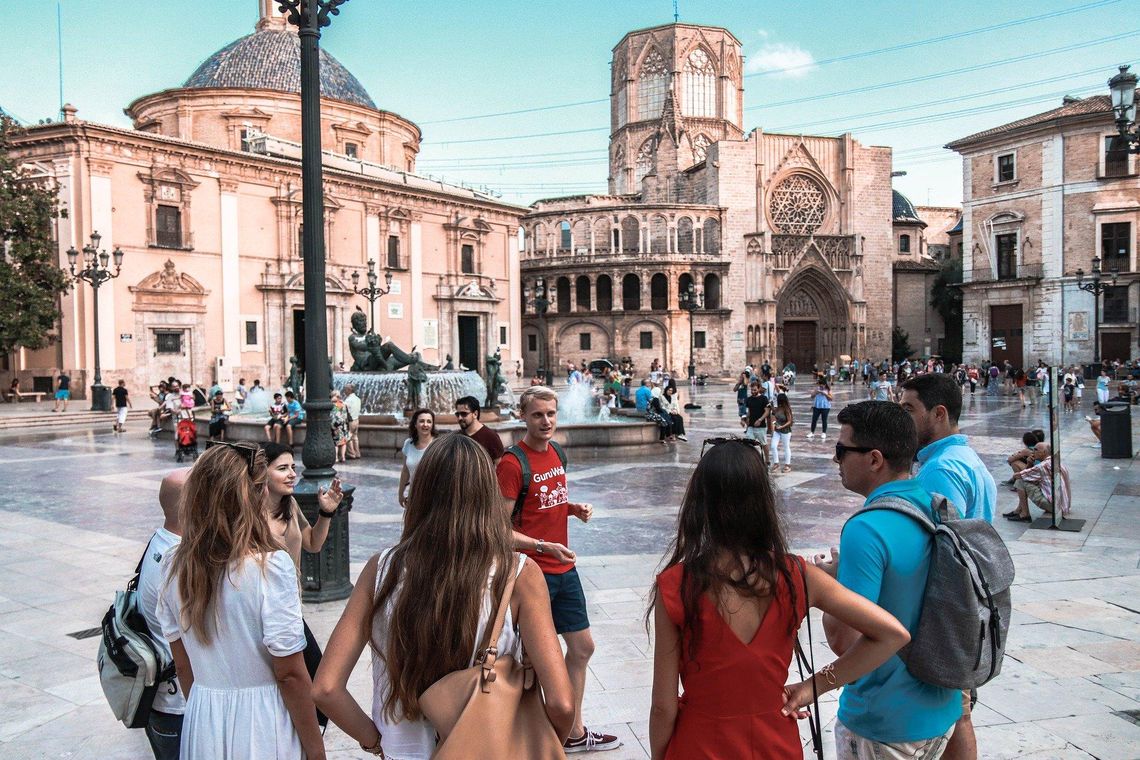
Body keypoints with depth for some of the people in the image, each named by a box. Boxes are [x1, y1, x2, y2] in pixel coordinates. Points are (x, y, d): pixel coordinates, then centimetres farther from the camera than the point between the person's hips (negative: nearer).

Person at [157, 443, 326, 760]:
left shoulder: (174, 567, -5)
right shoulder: (269, 567, -21)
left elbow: (182, 665, 5)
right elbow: (290, 674, -18)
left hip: (203, 726, 5)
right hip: (262, 730, -5)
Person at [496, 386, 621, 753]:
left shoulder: (557, 453, 7)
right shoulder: (512, 464, -18)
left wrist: (575, 508, 2)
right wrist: (544, 547, -28)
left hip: (565, 569, 8)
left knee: (582, 647, 17)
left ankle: (574, 733, 34)